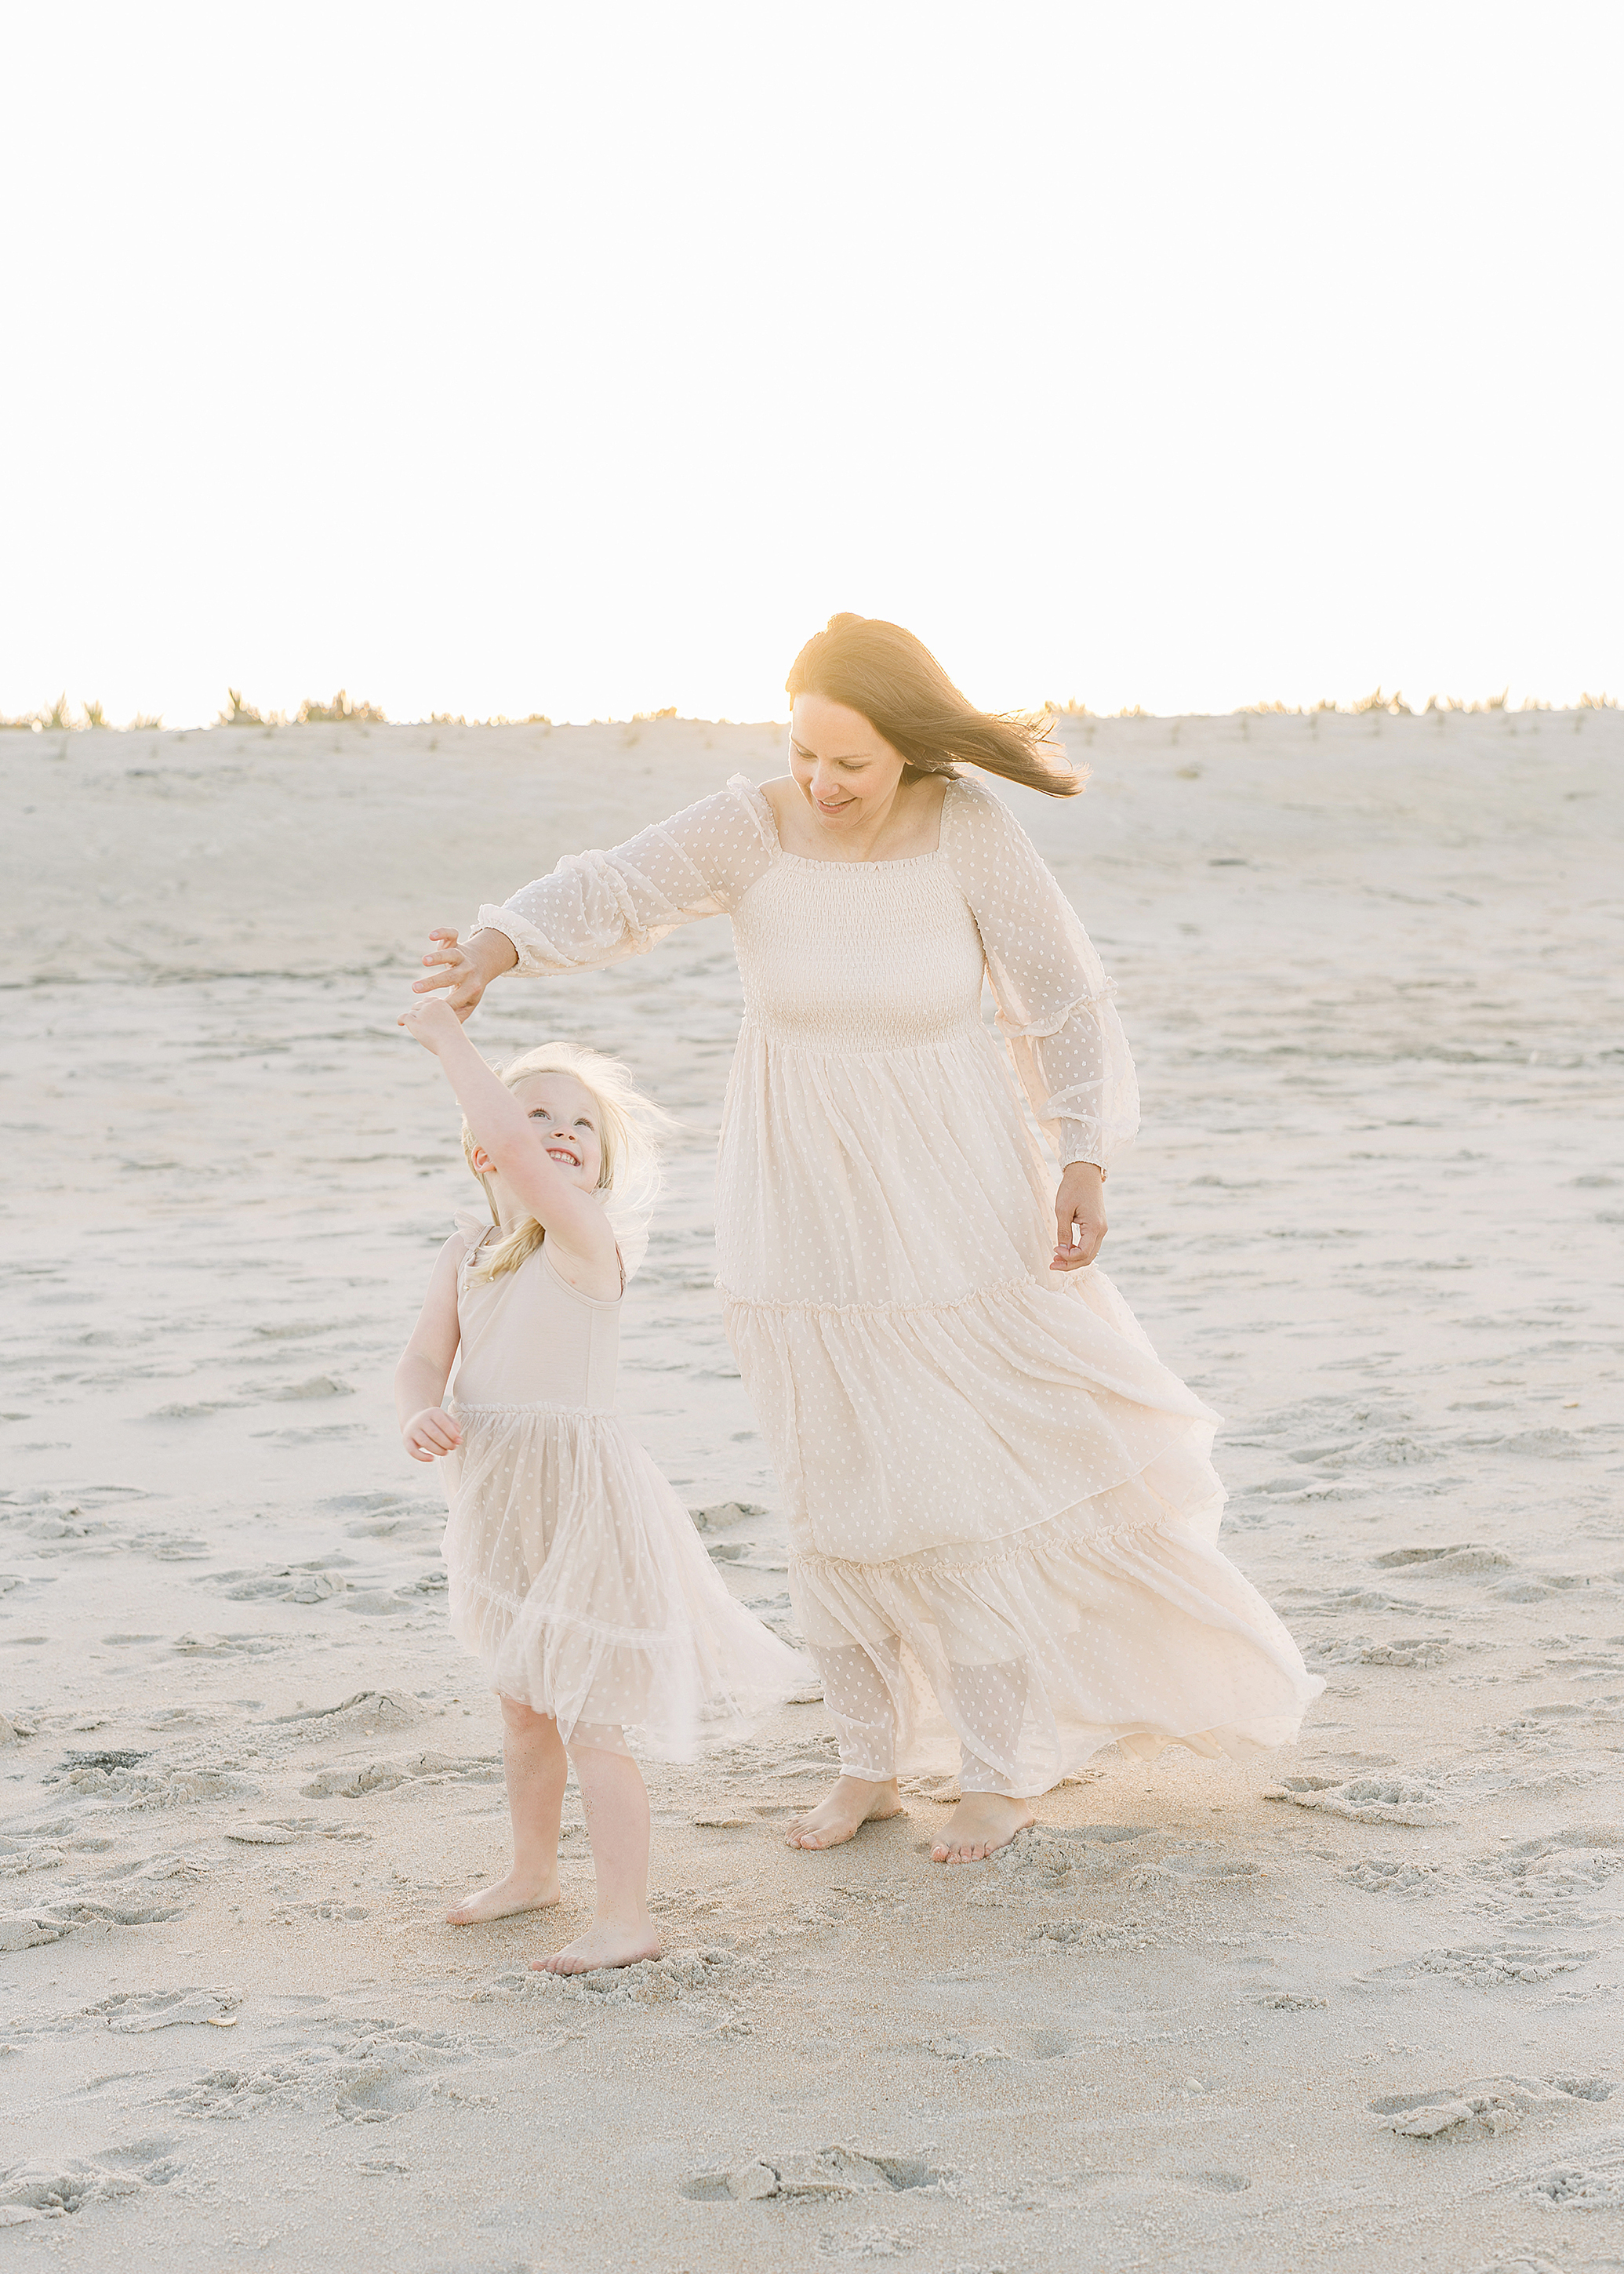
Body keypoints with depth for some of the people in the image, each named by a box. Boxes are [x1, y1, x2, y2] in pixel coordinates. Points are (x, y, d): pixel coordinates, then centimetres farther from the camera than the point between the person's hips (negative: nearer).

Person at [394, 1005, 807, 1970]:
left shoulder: (585, 1232, -18)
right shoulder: (469, 1250, 4)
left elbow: (511, 1150, -35)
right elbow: (426, 1357, 3)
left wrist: (449, 1038, -25)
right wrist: (423, 1412, -20)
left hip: (581, 1496, -8)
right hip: (508, 1504, 8)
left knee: (587, 1721, -4)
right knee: (525, 1705, 23)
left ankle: (627, 1918, 6)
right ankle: (534, 1872, 42)